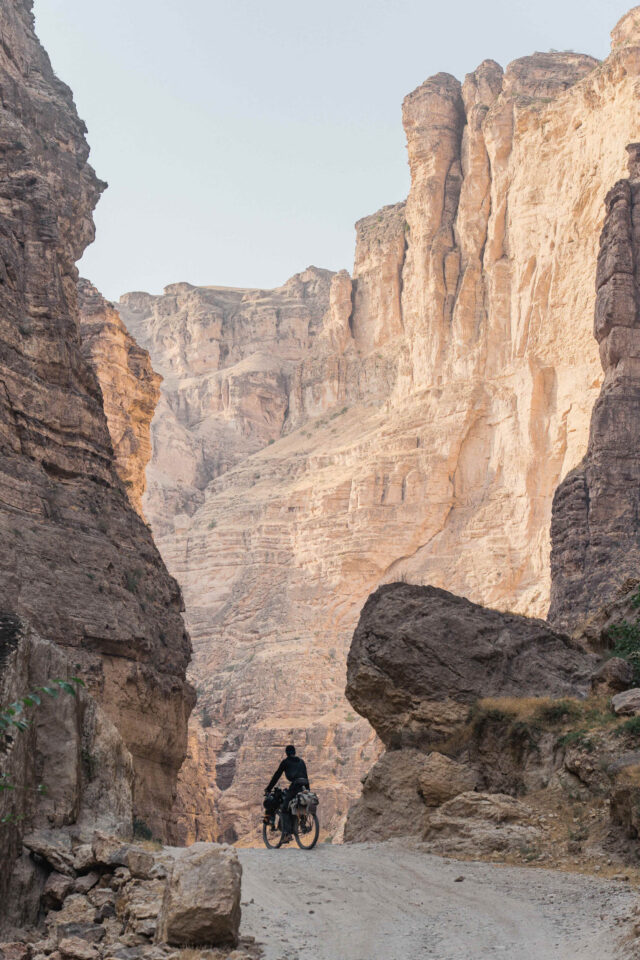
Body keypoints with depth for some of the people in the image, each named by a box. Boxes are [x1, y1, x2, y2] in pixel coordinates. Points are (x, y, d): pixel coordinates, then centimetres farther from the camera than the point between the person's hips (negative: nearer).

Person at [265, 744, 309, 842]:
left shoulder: (286, 762, 11)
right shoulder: (301, 761, 26)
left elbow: (276, 776, 11)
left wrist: (268, 789, 16)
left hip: (295, 785, -6)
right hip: (304, 786, 6)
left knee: (284, 810, 0)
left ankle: (287, 833, -14)